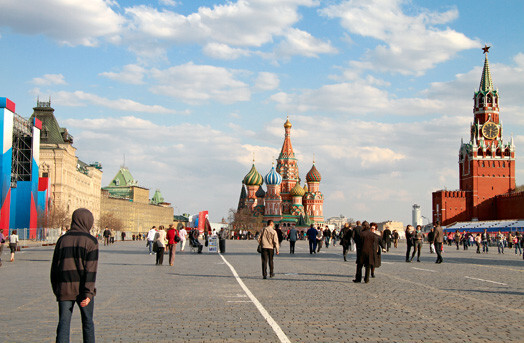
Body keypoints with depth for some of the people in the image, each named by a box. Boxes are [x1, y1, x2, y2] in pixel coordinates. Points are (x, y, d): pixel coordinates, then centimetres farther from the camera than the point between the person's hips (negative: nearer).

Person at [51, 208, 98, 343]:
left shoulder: (62, 240, 7)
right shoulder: (90, 241, -6)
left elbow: (54, 268, 9)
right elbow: (91, 269, -13)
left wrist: (56, 290, 17)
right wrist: (88, 294, -16)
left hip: (64, 288, 3)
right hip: (82, 289, -3)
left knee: (63, 324, 3)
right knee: (88, 322, 13)